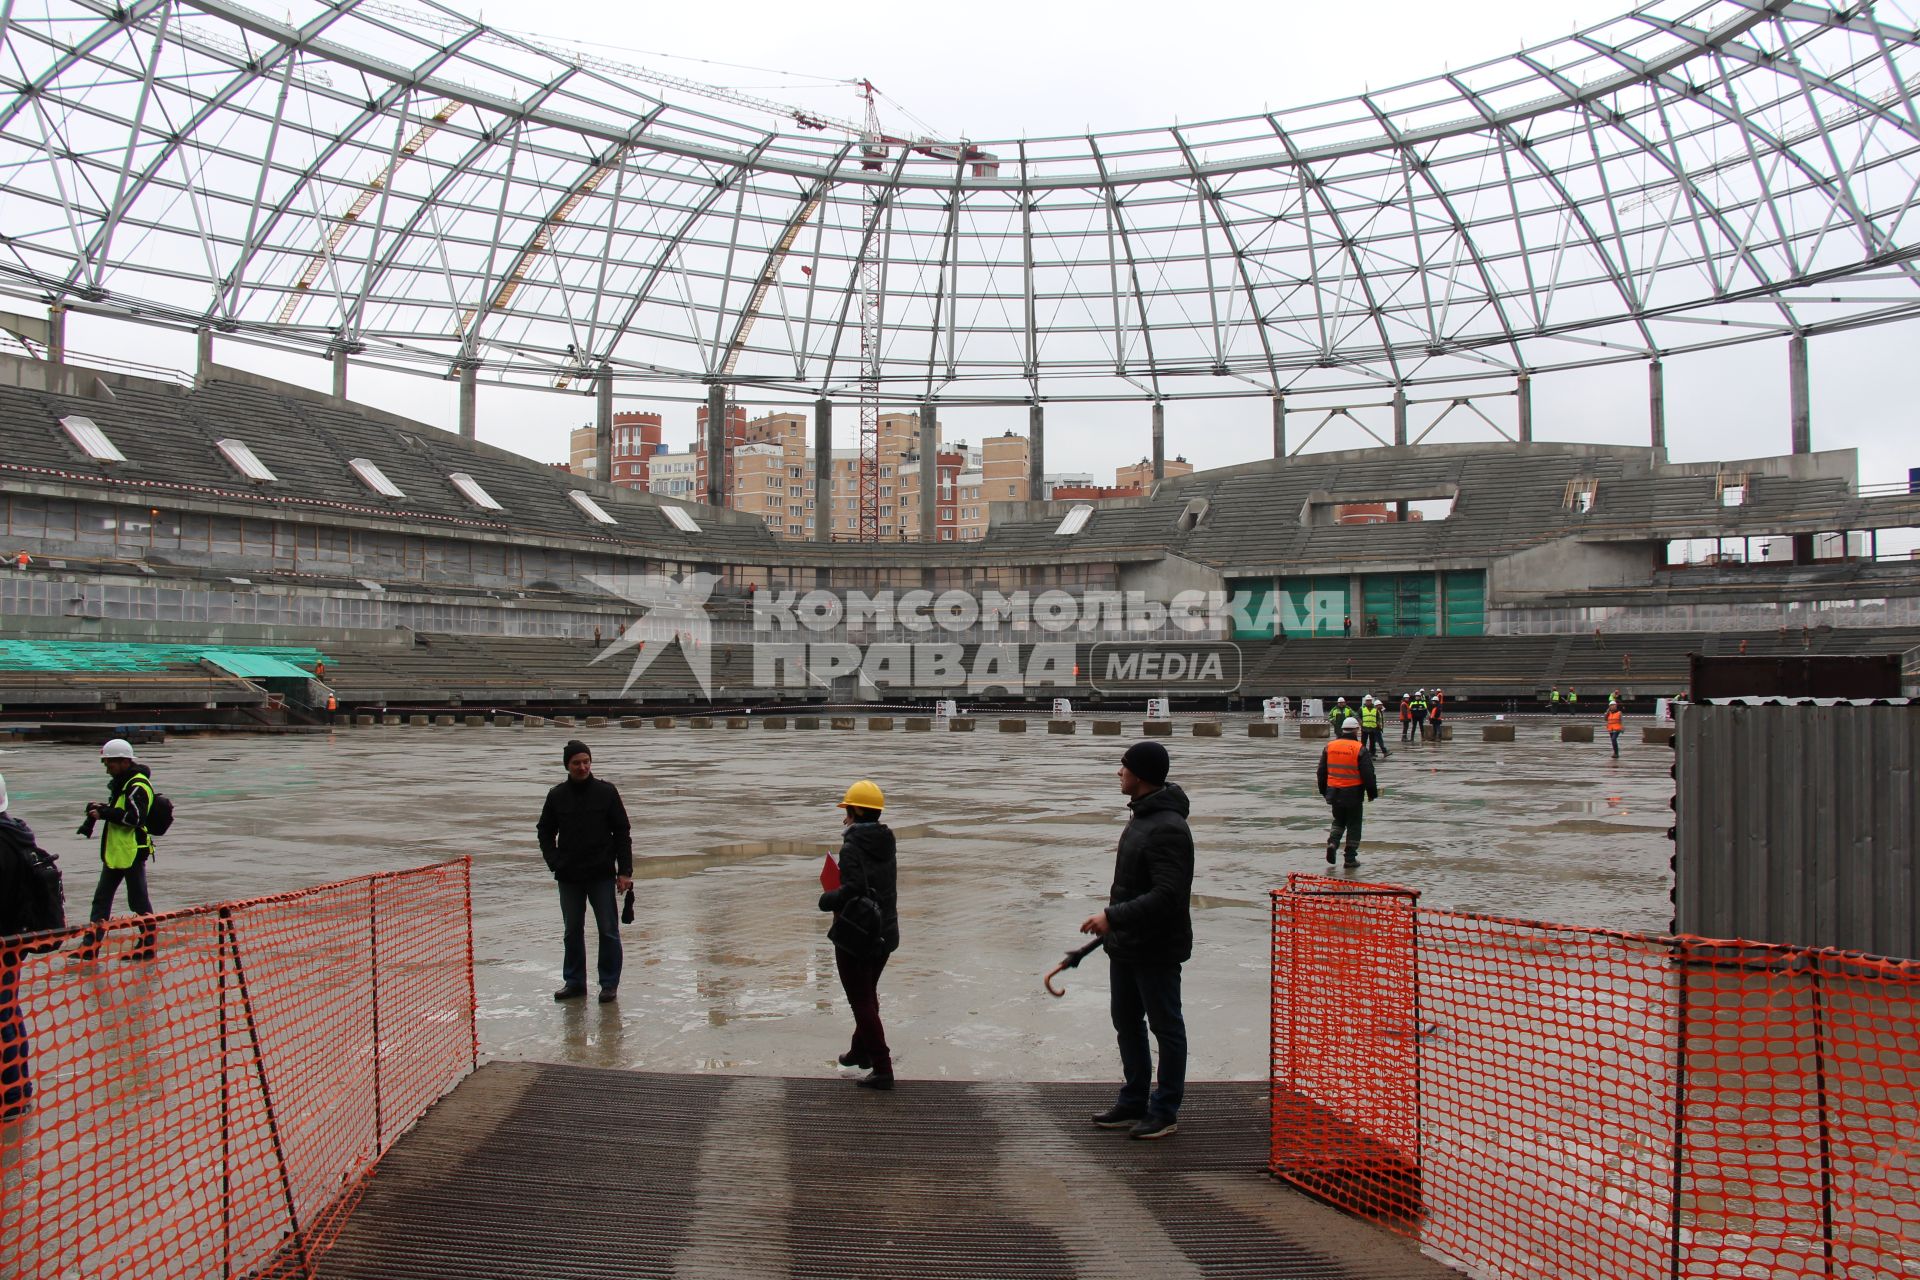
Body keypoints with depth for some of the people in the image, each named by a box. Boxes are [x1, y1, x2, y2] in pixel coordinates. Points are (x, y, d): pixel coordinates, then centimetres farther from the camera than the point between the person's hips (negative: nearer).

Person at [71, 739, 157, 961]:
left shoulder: (138, 786, -17)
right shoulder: (121, 783, 15)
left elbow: (133, 817, -26)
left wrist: (103, 812, -19)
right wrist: (99, 809, 5)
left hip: (132, 853, -10)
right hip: (115, 852, 10)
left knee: (138, 900, 0)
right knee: (102, 897, 12)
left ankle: (148, 945, 10)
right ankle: (90, 945, 18)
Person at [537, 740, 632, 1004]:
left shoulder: (606, 791, -3)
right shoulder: (557, 795, 3)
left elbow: (622, 832, -1)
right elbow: (545, 832, 14)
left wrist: (625, 871, -6)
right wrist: (554, 862, 0)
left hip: (602, 875, -2)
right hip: (569, 877, 2)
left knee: (608, 931, 0)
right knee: (572, 931, 11)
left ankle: (609, 984, 10)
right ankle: (574, 982, 23)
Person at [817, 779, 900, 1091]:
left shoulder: (853, 847, -19)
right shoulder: (886, 841, 3)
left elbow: (855, 888, -31)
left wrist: (826, 899, -12)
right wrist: (852, 832, 9)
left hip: (856, 936, -8)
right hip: (884, 933, 8)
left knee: (861, 1001, 0)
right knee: (868, 995, 24)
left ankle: (882, 1069, -1)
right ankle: (861, 1051, 39)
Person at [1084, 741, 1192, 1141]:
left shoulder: (1168, 828, -23)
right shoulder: (1141, 816, 9)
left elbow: (1167, 896, -29)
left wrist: (1113, 916, -29)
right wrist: (1114, 925, 19)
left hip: (1157, 949, -10)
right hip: (1127, 944, 10)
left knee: (1166, 1027, 5)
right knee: (1126, 1022, 18)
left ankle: (1165, 1113, 16)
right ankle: (1133, 1103, 31)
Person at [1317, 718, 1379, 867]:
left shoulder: (1329, 747, 3)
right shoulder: (1359, 749, -11)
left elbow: (1322, 772, 10)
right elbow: (1368, 774, -10)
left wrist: (1324, 791, 21)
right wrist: (1372, 793, 3)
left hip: (1334, 792, 4)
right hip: (1353, 793, -4)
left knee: (1338, 821, 21)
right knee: (1353, 825, 8)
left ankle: (1332, 843, -4)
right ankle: (1350, 858, 9)